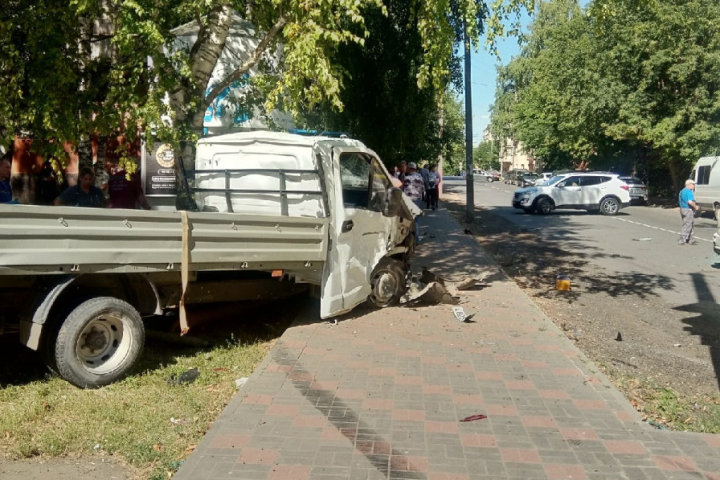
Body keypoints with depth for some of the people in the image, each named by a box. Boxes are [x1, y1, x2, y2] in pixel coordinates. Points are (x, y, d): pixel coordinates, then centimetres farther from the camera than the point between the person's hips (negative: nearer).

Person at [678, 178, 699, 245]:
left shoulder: (682, 191, 15)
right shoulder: (689, 191, -16)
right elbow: (690, 202, -27)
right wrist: (695, 207, -12)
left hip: (682, 209, 10)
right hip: (688, 210, -10)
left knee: (689, 225, 15)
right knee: (687, 225, -4)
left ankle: (690, 239, 19)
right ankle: (682, 240, -3)